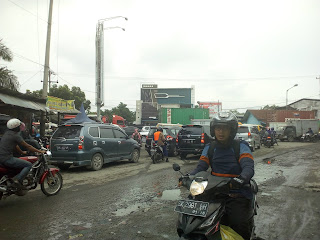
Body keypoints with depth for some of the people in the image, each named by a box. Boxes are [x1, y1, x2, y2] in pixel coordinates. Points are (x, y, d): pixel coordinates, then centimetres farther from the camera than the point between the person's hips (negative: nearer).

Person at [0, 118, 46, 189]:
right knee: (29, 165, -10)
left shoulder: (7, 133, 14)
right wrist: (40, 151, -3)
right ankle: (17, 179, -20)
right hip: (7, 158, -10)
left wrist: (22, 152, 35)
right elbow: (27, 146, -10)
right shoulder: (15, 135, -13)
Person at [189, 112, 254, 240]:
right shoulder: (209, 148, 12)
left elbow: (249, 167, -15)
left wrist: (241, 178, -37)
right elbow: (201, 167, 5)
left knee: (239, 226, -15)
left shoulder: (241, 146, -1)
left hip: (238, 194, -2)